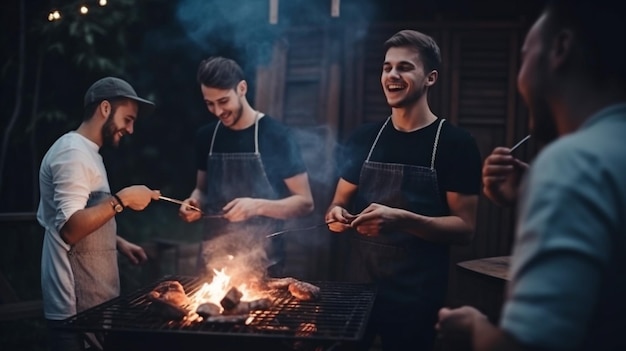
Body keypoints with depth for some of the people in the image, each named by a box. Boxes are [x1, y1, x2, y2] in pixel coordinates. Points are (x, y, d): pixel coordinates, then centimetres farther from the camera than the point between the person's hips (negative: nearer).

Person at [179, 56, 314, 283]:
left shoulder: (277, 136, -9)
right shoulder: (206, 137, 5)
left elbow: (305, 203, -7)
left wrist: (258, 206, -22)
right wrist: (195, 202, -3)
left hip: (262, 264, -4)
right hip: (213, 260, 4)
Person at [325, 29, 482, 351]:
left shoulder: (456, 143, -8)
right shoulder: (363, 137, 5)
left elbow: (464, 228, -12)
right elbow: (340, 203, 14)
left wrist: (401, 219, -26)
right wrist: (337, 214, -9)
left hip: (417, 298, -4)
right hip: (357, 287, 4)